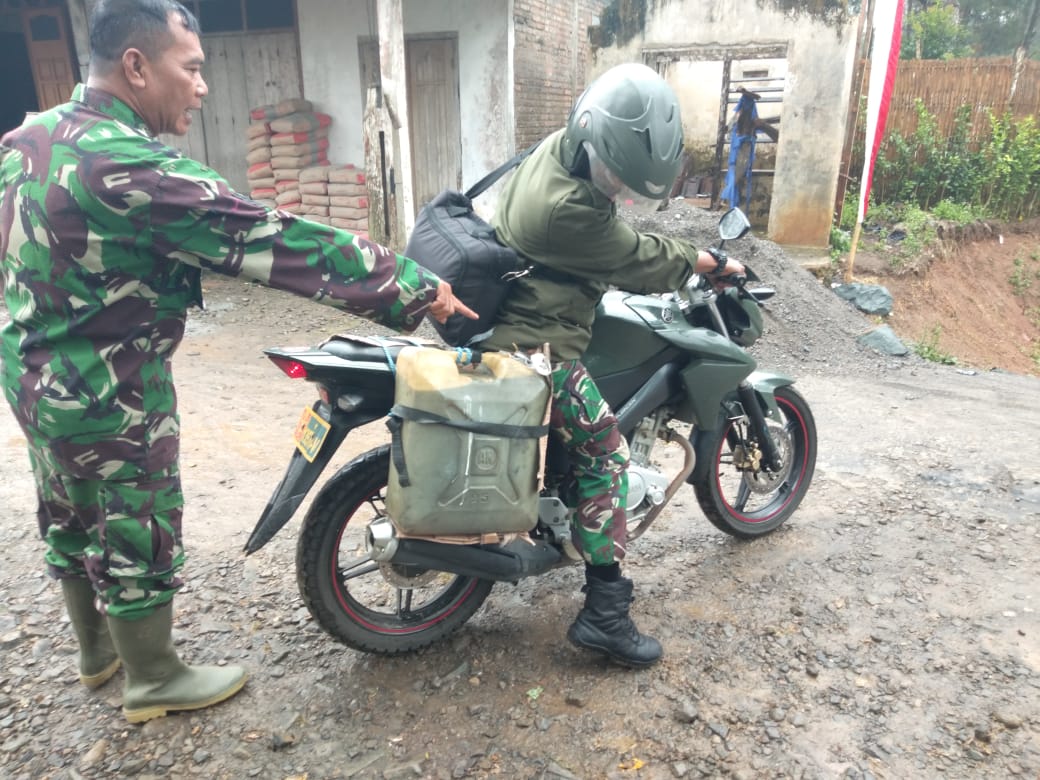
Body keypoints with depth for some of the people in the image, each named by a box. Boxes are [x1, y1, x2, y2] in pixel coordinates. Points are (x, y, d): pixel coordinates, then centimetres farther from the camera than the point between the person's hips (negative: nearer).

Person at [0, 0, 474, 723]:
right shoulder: (131, 166, -28)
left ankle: (98, 650, 48)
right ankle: (154, 680, 32)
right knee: (139, 534, 10)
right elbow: (274, 240, -31)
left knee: (71, 521, 24)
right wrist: (415, 286, -28)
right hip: (110, 397, -9)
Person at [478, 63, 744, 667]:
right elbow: (636, 259, -15)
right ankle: (605, 613, -3)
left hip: (509, 317, 10)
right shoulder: (568, 210, -28)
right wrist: (712, 264, 1)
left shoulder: (560, 147, 3)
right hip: (540, 346, -10)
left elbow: (612, 239, 19)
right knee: (607, 455, -8)